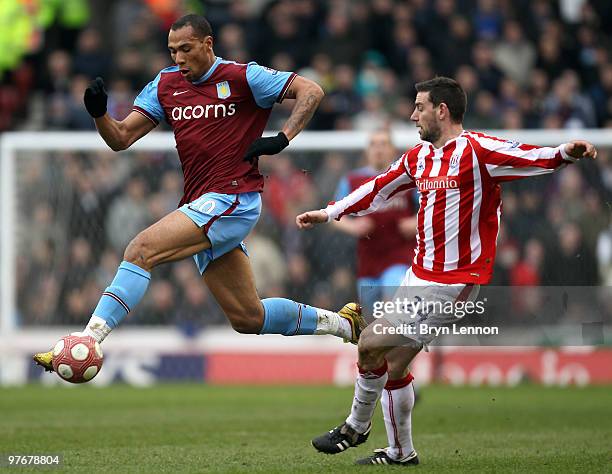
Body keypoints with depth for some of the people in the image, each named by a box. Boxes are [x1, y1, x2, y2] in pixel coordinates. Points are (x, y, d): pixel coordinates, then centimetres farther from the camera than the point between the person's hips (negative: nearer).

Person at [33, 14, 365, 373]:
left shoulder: (243, 77, -4)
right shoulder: (165, 85, 13)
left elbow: (311, 91, -6)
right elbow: (121, 138, 9)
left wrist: (283, 138, -16)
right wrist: (99, 114, -10)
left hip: (233, 200, -8)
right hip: (201, 205, 8)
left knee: (142, 250, -24)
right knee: (248, 318, 11)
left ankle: (90, 340, -29)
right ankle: (342, 323, 29)